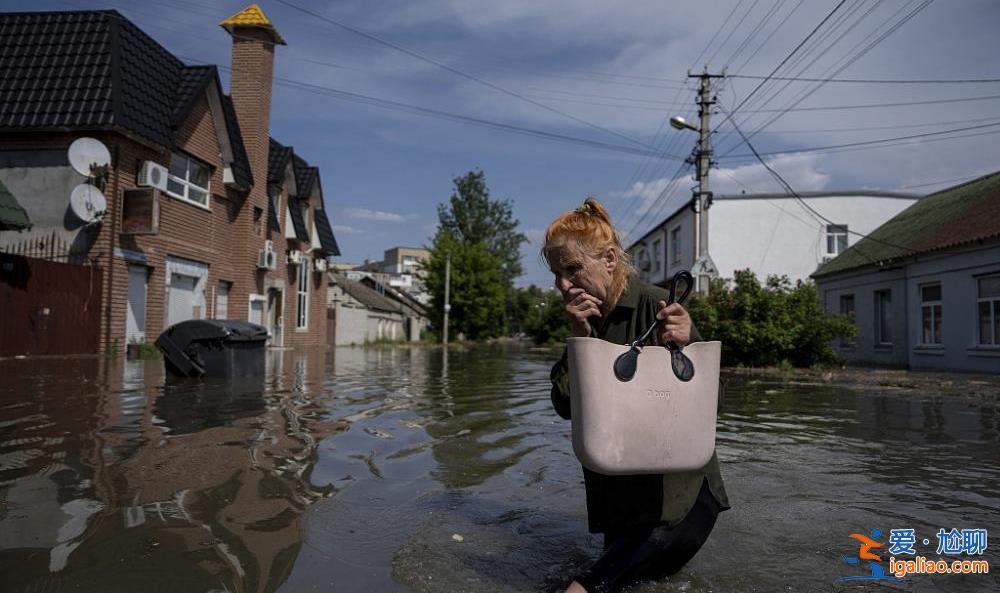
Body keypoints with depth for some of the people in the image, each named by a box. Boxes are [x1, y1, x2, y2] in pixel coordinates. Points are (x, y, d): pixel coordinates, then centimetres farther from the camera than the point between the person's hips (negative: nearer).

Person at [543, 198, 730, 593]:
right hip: (620, 485, 5)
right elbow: (565, 407, -6)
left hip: (679, 483, -5)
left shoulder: (656, 306, -17)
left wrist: (683, 346, -34)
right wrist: (581, 338, -17)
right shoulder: (582, 318, 1)